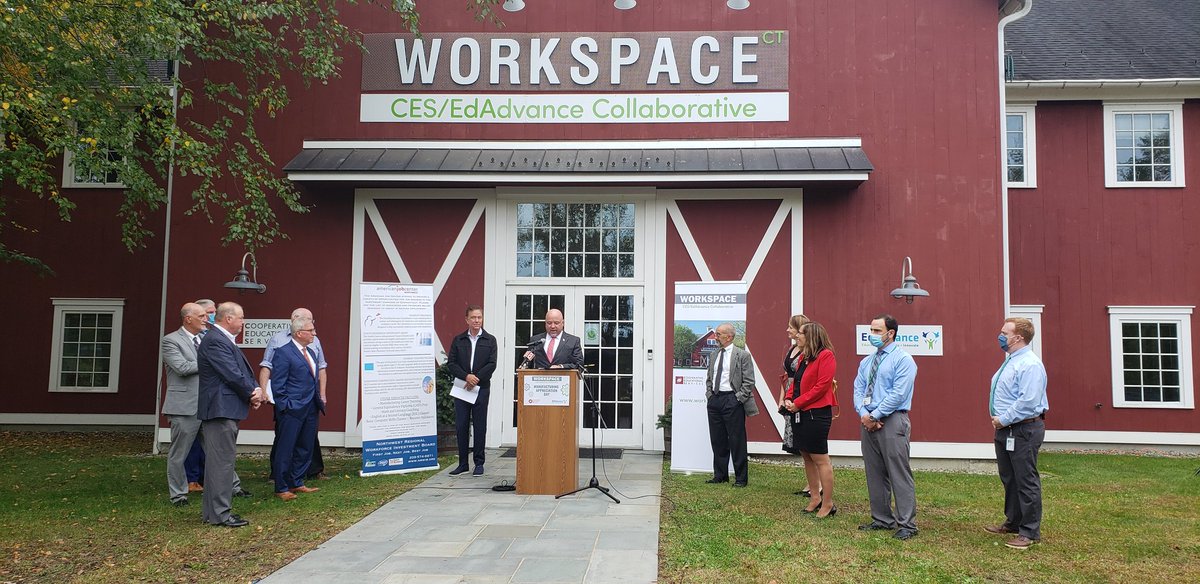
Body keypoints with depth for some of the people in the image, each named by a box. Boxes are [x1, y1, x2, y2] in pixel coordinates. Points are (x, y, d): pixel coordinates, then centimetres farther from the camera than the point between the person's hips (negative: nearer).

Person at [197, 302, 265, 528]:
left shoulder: (224, 340, 18)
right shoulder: (215, 341, -16)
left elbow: (243, 371, 16)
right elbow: (233, 375, -20)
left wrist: (255, 390, -2)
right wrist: (253, 393, -7)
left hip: (226, 410, 11)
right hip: (220, 409, -11)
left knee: (221, 461, 16)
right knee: (222, 461, -7)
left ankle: (213, 511, 25)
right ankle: (220, 514, -2)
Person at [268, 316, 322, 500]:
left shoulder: (311, 353, 15)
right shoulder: (283, 353, -11)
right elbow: (277, 385, -12)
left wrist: (318, 403, 14)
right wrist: (286, 407, -14)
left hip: (310, 410, 8)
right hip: (292, 410, -8)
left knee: (305, 449, 15)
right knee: (285, 450, 0)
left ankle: (296, 483, 27)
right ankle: (281, 488, 9)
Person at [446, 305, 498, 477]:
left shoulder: (490, 340, 4)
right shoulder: (458, 340, 8)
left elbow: (492, 364, -4)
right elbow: (451, 363, 1)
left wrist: (476, 379, -13)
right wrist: (466, 376, -13)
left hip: (481, 388, -1)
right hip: (461, 388, 2)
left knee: (480, 426, 3)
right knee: (461, 426, 3)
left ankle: (479, 463, 10)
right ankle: (463, 463, 11)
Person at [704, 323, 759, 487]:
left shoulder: (742, 355, -5)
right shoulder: (714, 356, 14)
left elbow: (749, 381, -8)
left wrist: (738, 399, -13)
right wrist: (709, 395, 8)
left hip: (733, 401, -6)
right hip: (715, 400, 6)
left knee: (737, 441, -1)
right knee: (717, 440, 11)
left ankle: (741, 478, 7)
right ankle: (720, 475, 21)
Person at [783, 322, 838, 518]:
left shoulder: (826, 356, -11)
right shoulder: (804, 357, 17)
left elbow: (821, 386, -18)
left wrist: (798, 403, -17)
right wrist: (789, 399, 1)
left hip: (817, 413, -9)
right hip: (800, 413, 10)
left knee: (820, 459, -4)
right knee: (807, 456, 13)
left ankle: (828, 503, 3)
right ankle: (816, 498, 23)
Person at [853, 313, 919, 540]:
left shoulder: (903, 360, -7)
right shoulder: (866, 361, 16)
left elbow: (898, 394, -15)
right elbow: (858, 389, 11)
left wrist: (875, 416, -14)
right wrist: (863, 414, -7)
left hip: (892, 421, -7)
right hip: (868, 421, 7)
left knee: (899, 474, -5)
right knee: (874, 474, 11)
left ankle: (906, 524, 2)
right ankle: (881, 519, 21)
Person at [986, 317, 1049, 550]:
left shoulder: (1030, 364, -19)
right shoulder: (1009, 361, 13)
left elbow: (1028, 402, -26)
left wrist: (1003, 420, -18)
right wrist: (998, 419, 7)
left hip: (1023, 430, -10)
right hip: (1005, 430, 10)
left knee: (1026, 481, -1)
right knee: (1009, 478, 19)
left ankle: (1030, 532, 8)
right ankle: (1013, 522, 34)